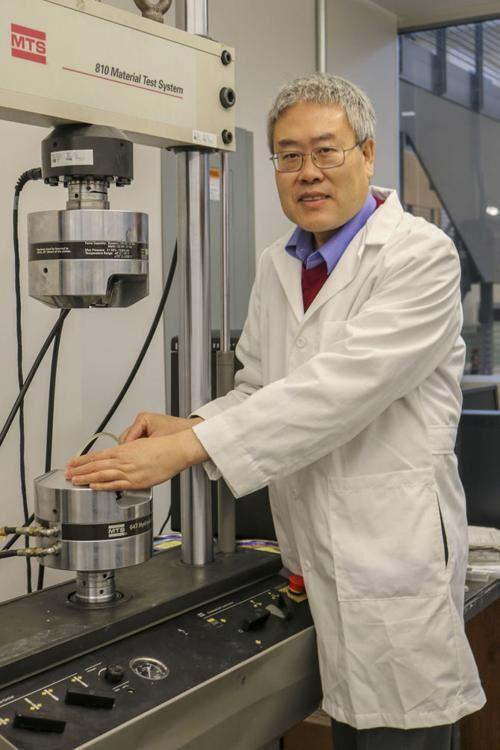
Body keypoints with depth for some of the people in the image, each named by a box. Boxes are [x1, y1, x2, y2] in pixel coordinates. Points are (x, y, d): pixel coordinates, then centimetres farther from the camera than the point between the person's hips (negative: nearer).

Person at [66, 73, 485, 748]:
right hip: (317, 560, 6)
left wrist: (188, 447, -27)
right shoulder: (276, 267, 11)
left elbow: (342, 385, -23)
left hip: (395, 549, -6)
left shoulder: (420, 254, -12)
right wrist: (185, 427, -7)